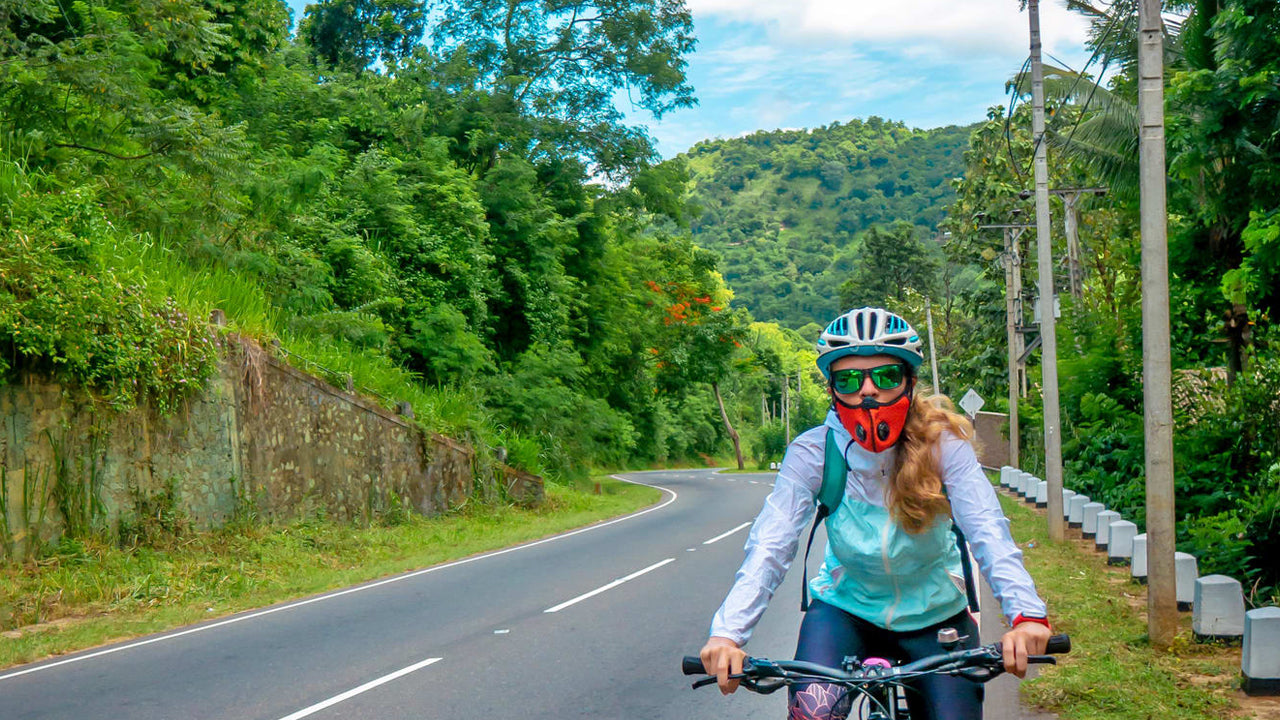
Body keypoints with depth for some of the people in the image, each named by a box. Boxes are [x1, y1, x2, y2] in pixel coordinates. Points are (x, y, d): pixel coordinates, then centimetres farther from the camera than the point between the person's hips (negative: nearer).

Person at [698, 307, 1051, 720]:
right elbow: (770, 546, -25)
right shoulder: (812, 454, -16)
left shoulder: (942, 443, -16)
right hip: (846, 608, -1)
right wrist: (728, 632, -40)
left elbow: (987, 531, -27)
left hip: (934, 615, 1)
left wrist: (1026, 614, -44)